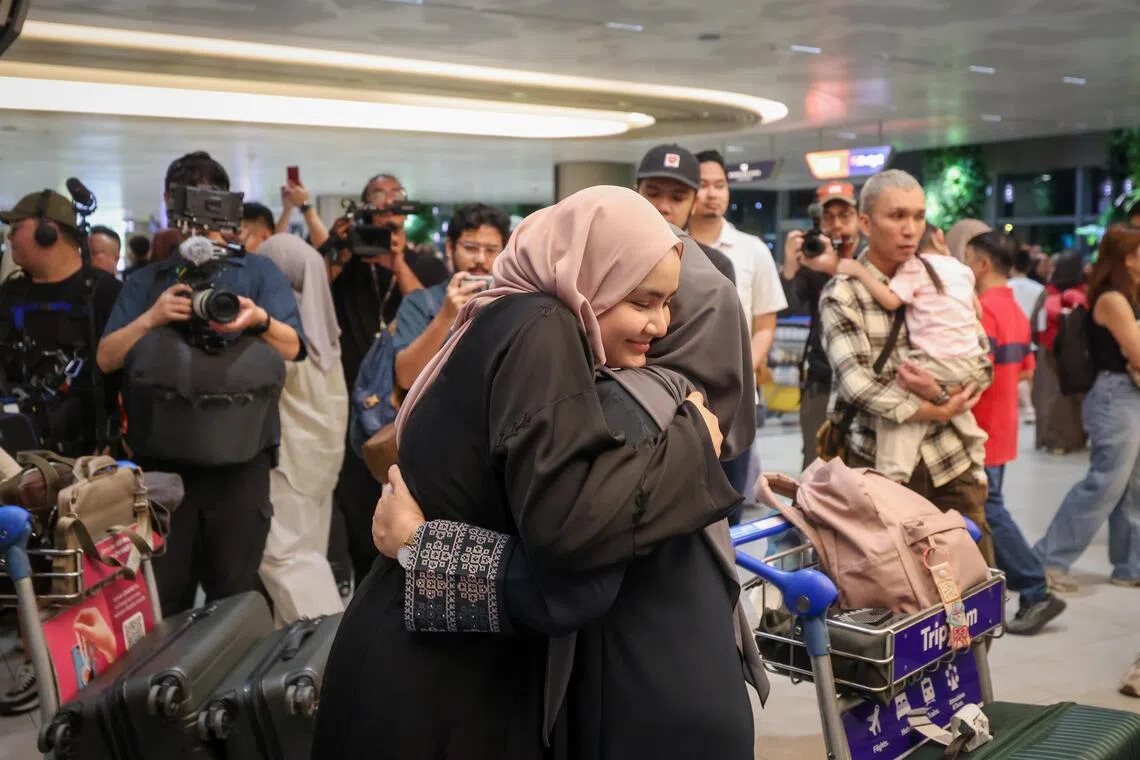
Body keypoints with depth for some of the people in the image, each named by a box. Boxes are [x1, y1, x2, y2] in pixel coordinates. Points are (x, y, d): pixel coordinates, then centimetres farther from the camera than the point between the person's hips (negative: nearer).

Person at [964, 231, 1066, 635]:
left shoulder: (983, 309, -19)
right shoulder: (1016, 310, 12)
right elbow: (1025, 371, 18)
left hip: (982, 432, -9)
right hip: (1001, 430, 9)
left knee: (988, 513, -4)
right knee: (987, 510, 15)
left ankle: (1036, 593, -2)